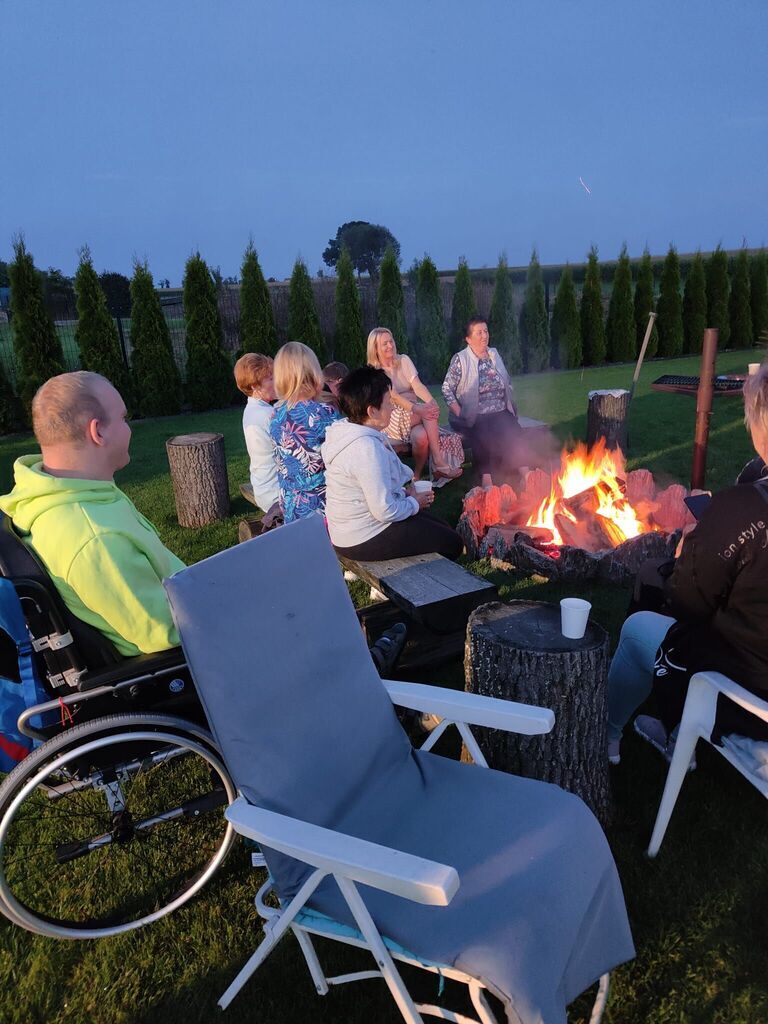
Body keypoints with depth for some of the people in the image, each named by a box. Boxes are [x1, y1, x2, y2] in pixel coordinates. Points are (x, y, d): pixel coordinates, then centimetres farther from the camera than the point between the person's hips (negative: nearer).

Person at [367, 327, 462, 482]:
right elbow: (393, 396, -16)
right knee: (429, 412, -30)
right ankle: (438, 462, -31)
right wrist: (416, 409, -31)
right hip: (393, 419, -3)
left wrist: (432, 401, -28)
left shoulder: (403, 360, 9)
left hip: (413, 415, 3)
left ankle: (417, 475, -26)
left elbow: (417, 385, -6)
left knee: (421, 437, -32)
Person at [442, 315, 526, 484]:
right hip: (475, 417, -4)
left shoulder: (495, 355, 16)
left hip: (501, 413, 4)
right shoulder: (460, 359, -1)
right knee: (484, 435, -33)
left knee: (514, 432, -25)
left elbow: (508, 384, 23)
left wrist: (511, 406, 8)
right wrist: (460, 414, -13)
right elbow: (447, 389, -6)